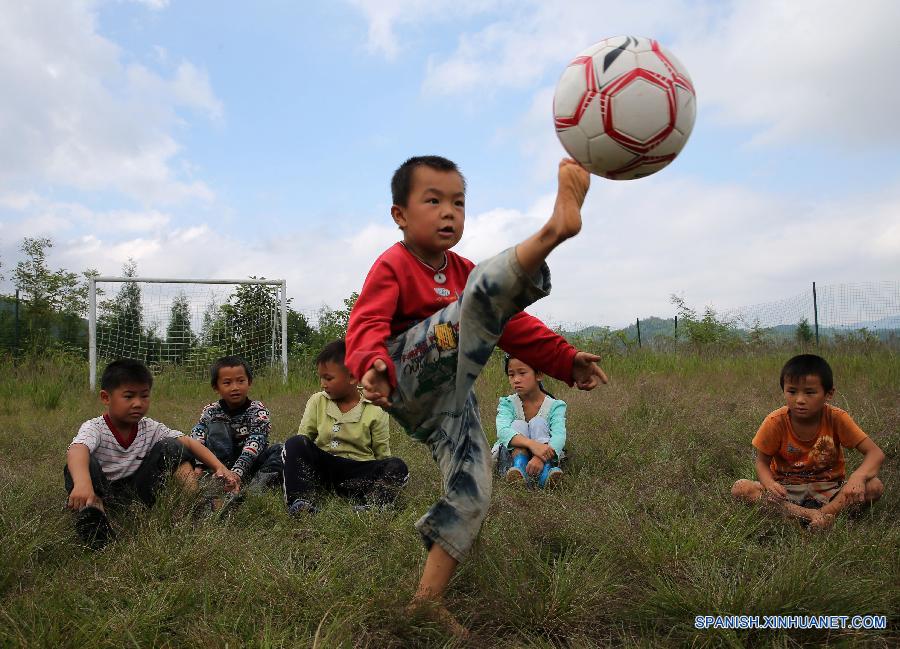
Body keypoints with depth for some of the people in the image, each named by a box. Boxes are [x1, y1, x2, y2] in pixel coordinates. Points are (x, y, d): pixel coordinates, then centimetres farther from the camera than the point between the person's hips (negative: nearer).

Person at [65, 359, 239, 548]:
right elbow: (77, 450, -39)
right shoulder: (94, 428, -17)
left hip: (138, 491, 4)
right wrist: (83, 483, -62)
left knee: (171, 447, -14)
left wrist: (219, 467, -27)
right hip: (101, 493, -3)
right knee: (85, 464, -32)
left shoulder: (150, 428, -4)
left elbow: (189, 443, -10)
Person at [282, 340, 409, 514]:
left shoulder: (375, 411, -3)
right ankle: (301, 500, -35)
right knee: (295, 443, -22)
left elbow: (382, 454, 0)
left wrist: (383, 477, -14)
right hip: (322, 465, 2)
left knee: (398, 467, -26)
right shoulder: (317, 401, 6)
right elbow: (304, 437, 6)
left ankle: (371, 505, -46)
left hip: (358, 470, -2)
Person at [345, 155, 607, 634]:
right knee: (486, 289, -25)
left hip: (450, 400, 8)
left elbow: (512, 325, 20)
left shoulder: (462, 271, 22)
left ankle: (428, 600, 14)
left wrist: (565, 359, 11)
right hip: (411, 380, -8)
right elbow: (367, 324, -18)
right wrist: (371, 365, -41)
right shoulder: (393, 265, -1)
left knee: (471, 497, 2)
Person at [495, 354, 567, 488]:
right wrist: (532, 444, -45)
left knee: (538, 422, -21)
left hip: (545, 460, 0)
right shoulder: (507, 404, -4)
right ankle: (519, 468, -48)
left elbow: (559, 436, -24)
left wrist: (540, 457, -46)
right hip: (511, 459, 1)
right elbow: (502, 431, -26)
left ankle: (545, 472, -44)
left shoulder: (555, 406, -5)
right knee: (519, 425, -21)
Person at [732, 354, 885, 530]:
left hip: (828, 489, 0)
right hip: (787, 490, 0)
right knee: (739, 489, -28)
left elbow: (876, 453, -14)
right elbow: (762, 462, -5)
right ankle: (808, 514, -31)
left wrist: (858, 476, -36)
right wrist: (769, 484, -29)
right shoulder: (776, 422, -15)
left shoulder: (836, 419, -14)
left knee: (875, 486, -25)